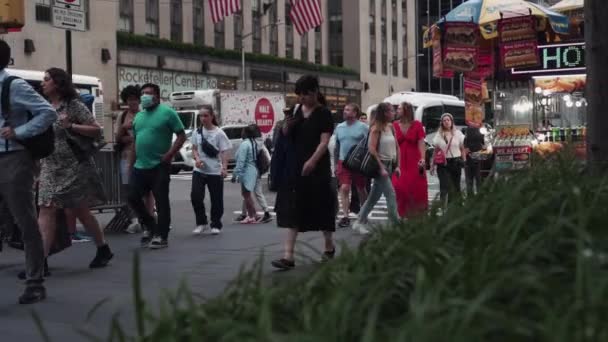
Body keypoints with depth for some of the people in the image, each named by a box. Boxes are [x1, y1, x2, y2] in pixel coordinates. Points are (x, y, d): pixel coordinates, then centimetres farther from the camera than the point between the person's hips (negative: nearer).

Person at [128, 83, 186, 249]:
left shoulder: (167, 112, -5)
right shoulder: (139, 116, 16)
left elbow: (181, 136, -8)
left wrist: (169, 155, -16)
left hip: (159, 166, -7)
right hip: (140, 166, 7)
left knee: (161, 201, -2)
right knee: (133, 197, 6)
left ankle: (161, 236, 5)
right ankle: (150, 226, 26)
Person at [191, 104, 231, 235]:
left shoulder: (219, 133, -7)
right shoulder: (197, 132, 5)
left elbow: (224, 152, -10)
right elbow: (194, 149, 13)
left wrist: (224, 168, -23)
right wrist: (197, 158, -8)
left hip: (215, 171, -3)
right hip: (199, 170, 3)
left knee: (216, 199, 3)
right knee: (195, 196, -10)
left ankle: (215, 225, 19)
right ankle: (201, 223, 6)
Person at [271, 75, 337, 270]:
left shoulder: (323, 114, -5)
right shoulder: (297, 111, 11)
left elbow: (324, 141, -15)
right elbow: (286, 136, 18)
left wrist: (312, 160, -30)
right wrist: (287, 127, -5)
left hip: (317, 167, -5)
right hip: (295, 166, 5)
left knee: (321, 206, 7)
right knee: (293, 210, -1)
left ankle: (329, 246, 30)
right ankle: (288, 255, -4)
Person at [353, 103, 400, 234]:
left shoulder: (391, 127, 10)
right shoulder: (376, 128, -11)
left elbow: (396, 147, 14)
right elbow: (372, 149, -18)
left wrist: (397, 165, 8)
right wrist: (381, 168, -20)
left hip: (389, 164, 8)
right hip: (379, 164, -8)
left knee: (374, 196, 11)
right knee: (391, 194, -10)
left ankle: (360, 222, 18)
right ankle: (396, 224, -6)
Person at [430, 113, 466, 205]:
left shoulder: (458, 134, 7)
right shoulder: (439, 135, 7)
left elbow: (462, 149, 8)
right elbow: (435, 151, 8)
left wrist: (464, 162, 0)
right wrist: (432, 165, 4)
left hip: (456, 162, 1)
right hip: (443, 163, -1)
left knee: (456, 186, 6)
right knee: (444, 186, -9)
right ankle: (443, 206, -7)